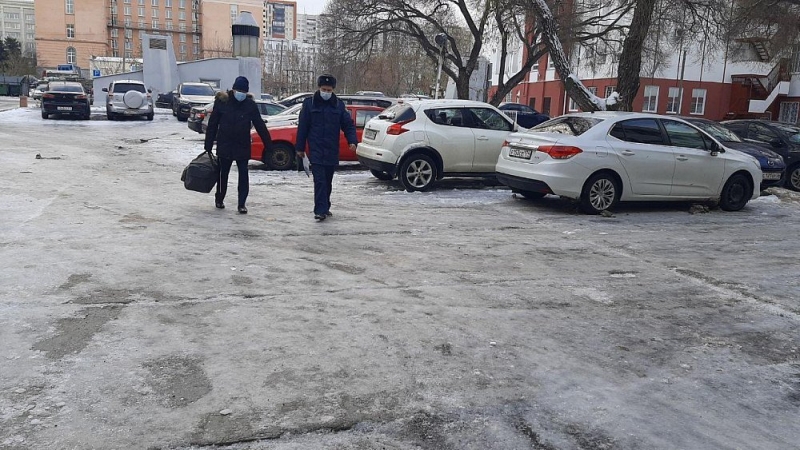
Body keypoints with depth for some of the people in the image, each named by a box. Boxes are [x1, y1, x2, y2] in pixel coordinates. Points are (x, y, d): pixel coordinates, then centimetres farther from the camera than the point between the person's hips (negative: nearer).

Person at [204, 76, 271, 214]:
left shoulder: (250, 104, -2)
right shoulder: (222, 102, -5)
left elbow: (260, 125, 1)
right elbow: (212, 125, 0)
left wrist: (268, 144, -3)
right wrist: (208, 145, -1)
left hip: (243, 147, 1)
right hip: (224, 146, 0)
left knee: (243, 175, -2)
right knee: (223, 174, 10)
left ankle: (242, 204, 3)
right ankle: (219, 199, 29)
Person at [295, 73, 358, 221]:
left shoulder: (338, 105, 6)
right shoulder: (309, 103, 1)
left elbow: (348, 124, 6)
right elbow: (302, 126, 3)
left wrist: (352, 140, -11)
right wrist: (300, 148, 2)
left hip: (332, 151, 3)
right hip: (316, 150, -3)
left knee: (328, 181, 12)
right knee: (319, 181, -12)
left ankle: (324, 208, 26)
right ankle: (320, 210, -13)